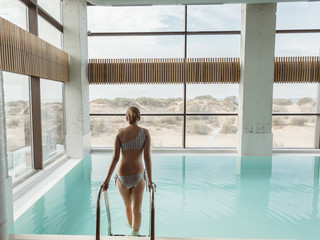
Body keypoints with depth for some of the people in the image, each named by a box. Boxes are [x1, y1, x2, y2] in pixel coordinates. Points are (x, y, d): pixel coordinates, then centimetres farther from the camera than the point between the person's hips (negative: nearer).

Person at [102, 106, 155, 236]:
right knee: (136, 210, 11)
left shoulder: (120, 133, -7)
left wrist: (107, 179, -8)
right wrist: (150, 180, -10)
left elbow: (115, 157, -13)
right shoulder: (145, 132, -8)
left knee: (127, 205, 28)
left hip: (122, 176, 2)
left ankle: (130, 224, 56)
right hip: (138, 175, -2)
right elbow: (147, 156, -13)